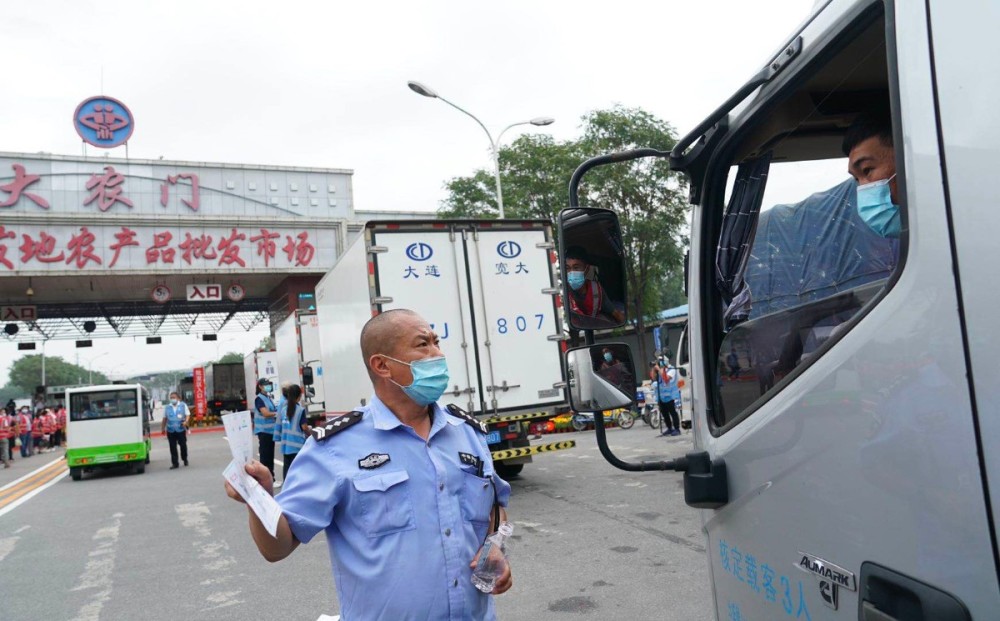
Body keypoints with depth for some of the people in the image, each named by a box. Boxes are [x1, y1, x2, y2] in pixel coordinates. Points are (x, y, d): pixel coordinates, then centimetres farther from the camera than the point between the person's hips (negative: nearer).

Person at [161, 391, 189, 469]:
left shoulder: (183, 405, 4)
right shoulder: (167, 407, 10)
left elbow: (187, 415, 0)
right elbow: (165, 418, 15)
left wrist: (185, 422, -19)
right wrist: (163, 428, 11)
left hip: (181, 429, -2)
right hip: (170, 430, 2)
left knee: (183, 445, 4)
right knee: (172, 447, 1)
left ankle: (185, 459, 27)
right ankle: (175, 463, 6)